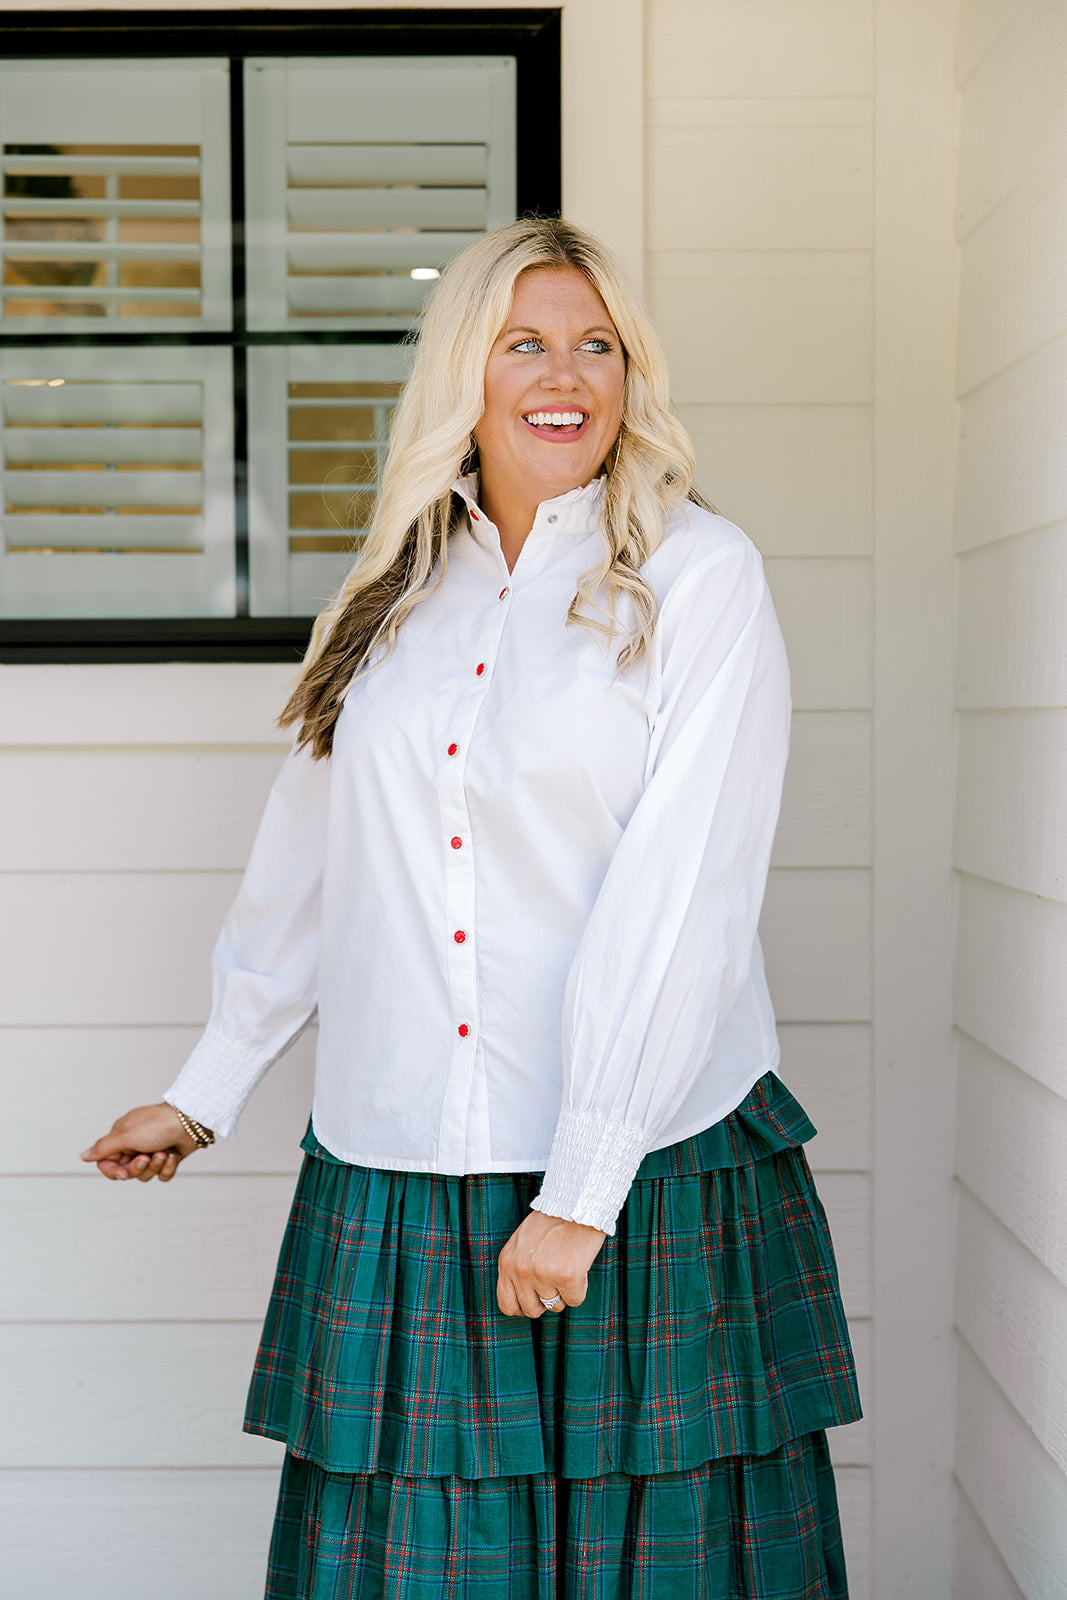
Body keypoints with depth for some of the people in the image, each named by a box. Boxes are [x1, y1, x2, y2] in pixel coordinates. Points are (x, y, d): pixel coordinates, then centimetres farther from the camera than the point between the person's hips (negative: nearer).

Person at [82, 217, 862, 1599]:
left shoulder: (697, 576, -4)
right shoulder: (398, 593, 11)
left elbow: (676, 903, -12)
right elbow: (308, 857, 19)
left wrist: (581, 1193, -16)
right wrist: (205, 1092, 20)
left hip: (651, 1175, -3)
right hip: (394, 1184, 4)